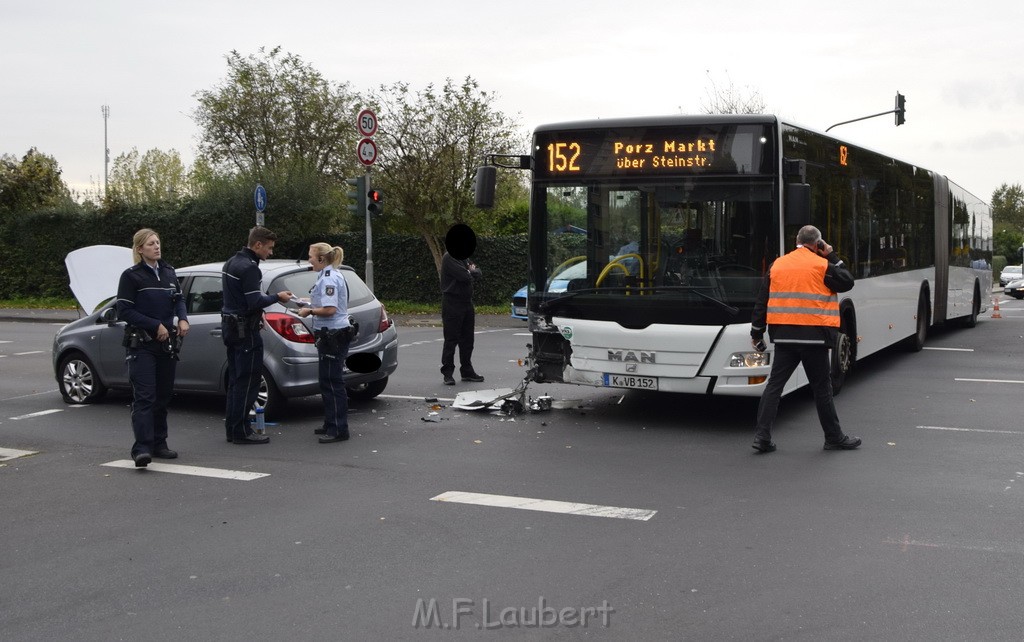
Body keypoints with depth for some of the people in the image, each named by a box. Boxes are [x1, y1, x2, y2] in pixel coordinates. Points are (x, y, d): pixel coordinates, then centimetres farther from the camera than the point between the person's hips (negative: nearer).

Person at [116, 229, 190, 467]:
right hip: (142, 344, -6)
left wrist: (183, 319, -2)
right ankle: (142, 449, -20)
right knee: (144, 396, -14)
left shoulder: (169, 272, 12)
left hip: (166, 343, 6)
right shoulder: (131, 276, -5)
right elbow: (124, 310, -8)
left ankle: (159, 444, 20)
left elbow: (179, 299, 19)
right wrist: (156, 326, -13)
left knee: (163, 395, 11)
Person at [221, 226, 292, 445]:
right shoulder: (249, 267, -18)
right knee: (247, 382, -4)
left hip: (229, 326, 10)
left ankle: (232, 428, 18)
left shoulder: (231, 263, 14)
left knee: (236, 381, 14)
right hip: (245, 330, -10)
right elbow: (255, 301, -23)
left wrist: (257, 313, 18)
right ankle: (241, 431, -2)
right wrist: (277, 297, -9)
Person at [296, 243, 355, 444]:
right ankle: (331, 425, 25)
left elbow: (330, 309, -25)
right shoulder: (332, 275, 16)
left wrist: (310, 311, -10)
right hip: (332, 334, 11)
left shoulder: (328, 279, -17)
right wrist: (310, 305, 16)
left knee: (332, 382, -7)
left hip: (333, 336, -11)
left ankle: (339, 430, -4)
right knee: (328, 381, 16)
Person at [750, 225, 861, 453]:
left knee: (775, 383, 6)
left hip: (783, 335, 4)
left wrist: (756, 333, 13)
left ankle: (762, 436, 0)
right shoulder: (821, 265, -6)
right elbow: (847, 283, 5)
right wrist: (833, 257, 11)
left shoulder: (777, 265, 7)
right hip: (813, 335, -4)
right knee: (822, 387, 7)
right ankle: (834, 437, 18)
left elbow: (762, 301, 7)